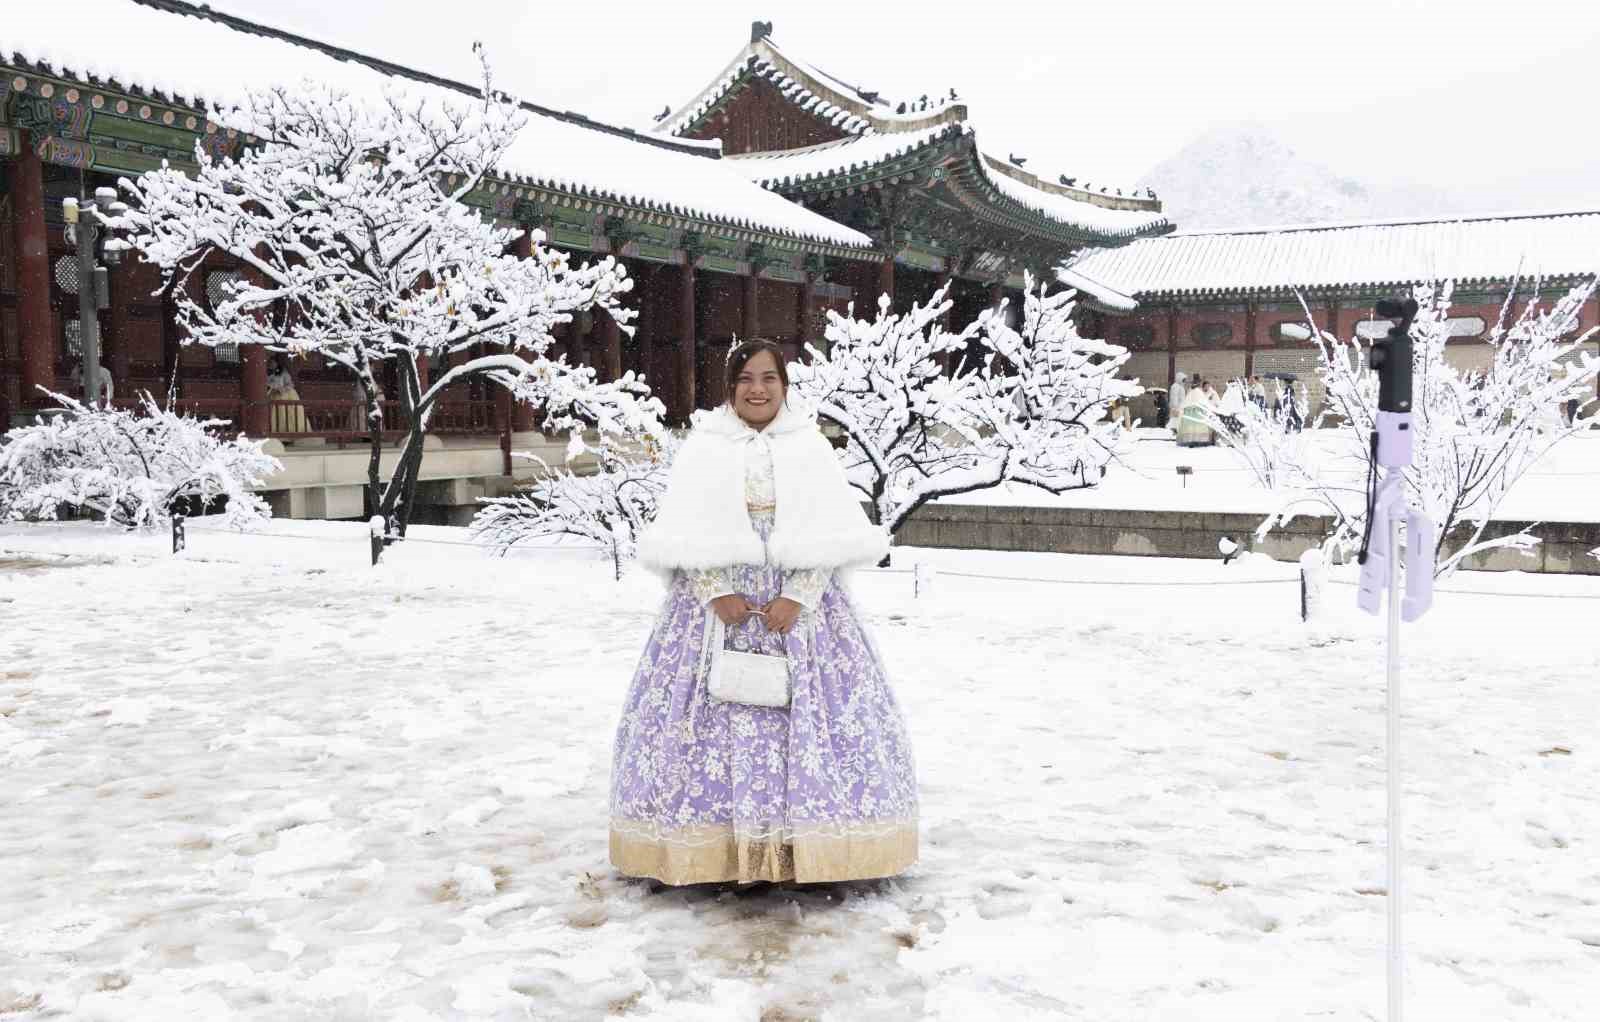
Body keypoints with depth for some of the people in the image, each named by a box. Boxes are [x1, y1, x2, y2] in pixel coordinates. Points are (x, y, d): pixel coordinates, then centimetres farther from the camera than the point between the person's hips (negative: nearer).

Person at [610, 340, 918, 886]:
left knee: (807, 713, -2)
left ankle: (807, 844, 9)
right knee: (712, 711, -2)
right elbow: (683, 536, -1)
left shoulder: (811, 447, 5)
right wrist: (717, 592, -14)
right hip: (716, 600, 0)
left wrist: (797, 597, -14)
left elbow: (831, 535, -2)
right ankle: (715, 845, 8)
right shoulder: (702, 447, 4)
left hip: (799, 602, 0)